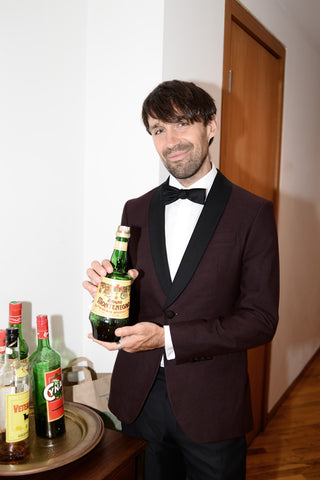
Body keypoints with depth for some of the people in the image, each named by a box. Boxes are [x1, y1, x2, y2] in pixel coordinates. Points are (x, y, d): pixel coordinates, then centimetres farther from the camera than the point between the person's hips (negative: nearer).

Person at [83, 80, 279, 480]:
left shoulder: (253, 213, -8)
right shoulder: (136, 210, 4)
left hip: (210, 404, -3)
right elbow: (130, 305, 9)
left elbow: (261, 320, -11)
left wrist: (167, 337, -18)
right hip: (139, 397, 3)